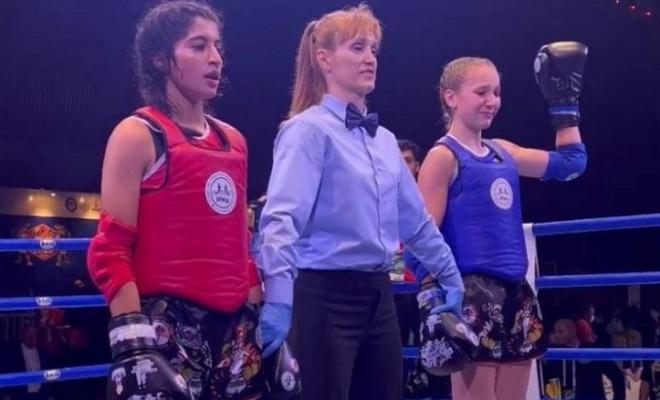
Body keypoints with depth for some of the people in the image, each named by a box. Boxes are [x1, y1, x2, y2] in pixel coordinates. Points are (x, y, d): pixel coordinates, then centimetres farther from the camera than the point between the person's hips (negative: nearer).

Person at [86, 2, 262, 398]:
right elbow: (111, 249, -9)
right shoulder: (138, 134, -3)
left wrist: (260, 319, 15)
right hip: (166, 324, -6)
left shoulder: (234, 141, 16)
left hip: (235, 324, 6)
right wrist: (133, 339, -18)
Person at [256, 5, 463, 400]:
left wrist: (450, 276, 26)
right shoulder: (309, 130, -9)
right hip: (325, 295, -7)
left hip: (378, 295, 8)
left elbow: (416, 220, 23)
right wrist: (278, 297, -31)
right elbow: (281, 218, -20)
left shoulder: (385, 139, 14)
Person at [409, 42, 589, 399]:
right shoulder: (443, 156, -6)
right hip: (472, 297, -8)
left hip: (516, 295, 8)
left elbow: (571, 162, 25)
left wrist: (565, 102, 23)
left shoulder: (503, 152, 14)